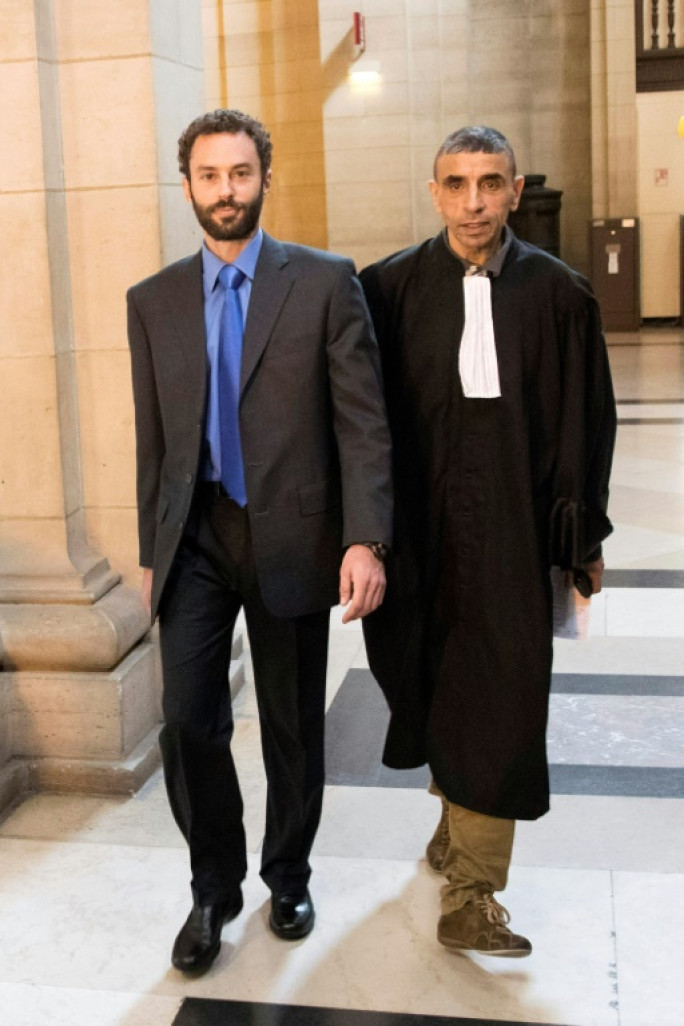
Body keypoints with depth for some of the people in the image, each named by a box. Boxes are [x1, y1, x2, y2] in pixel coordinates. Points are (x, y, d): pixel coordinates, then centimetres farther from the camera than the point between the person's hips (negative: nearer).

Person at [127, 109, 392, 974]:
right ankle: (214, 888, 18)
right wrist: (151, 552, 12)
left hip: (293, 536, -1)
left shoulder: (325, 282, -2)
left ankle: (288, 877, 34)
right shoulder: (153, 301, 7)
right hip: (196, 537, 2)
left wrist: (365, 540, -16)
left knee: (294, 729, 10)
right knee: (188, 721, -6)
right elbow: (152, 439, 11)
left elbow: (362, 421, -6)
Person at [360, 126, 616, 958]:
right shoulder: (389, 290, -2)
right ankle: (460, 825, 42)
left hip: (514, 526, -1)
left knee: (499, 700, -1)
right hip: (422, 524, 1)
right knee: (438, 689, 16)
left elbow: (585, 423, 2)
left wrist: (582, 539, 2)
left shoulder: (556, 293, -2)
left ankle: (470, 897, 12)